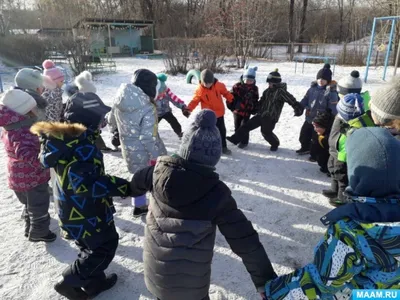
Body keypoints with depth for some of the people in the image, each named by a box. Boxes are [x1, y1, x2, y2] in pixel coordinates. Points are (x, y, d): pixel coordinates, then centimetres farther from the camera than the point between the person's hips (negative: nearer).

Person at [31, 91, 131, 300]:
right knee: (105, 246, 10)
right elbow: (86, 182, -39)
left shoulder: (65, 137, 1)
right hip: (85, 211, -9)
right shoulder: (81, 147, -30)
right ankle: (68, 282, 20)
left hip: (73, 207, 10)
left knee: (94, 245, 25)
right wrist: (123, 187, -38)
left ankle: (94, 281, 41)